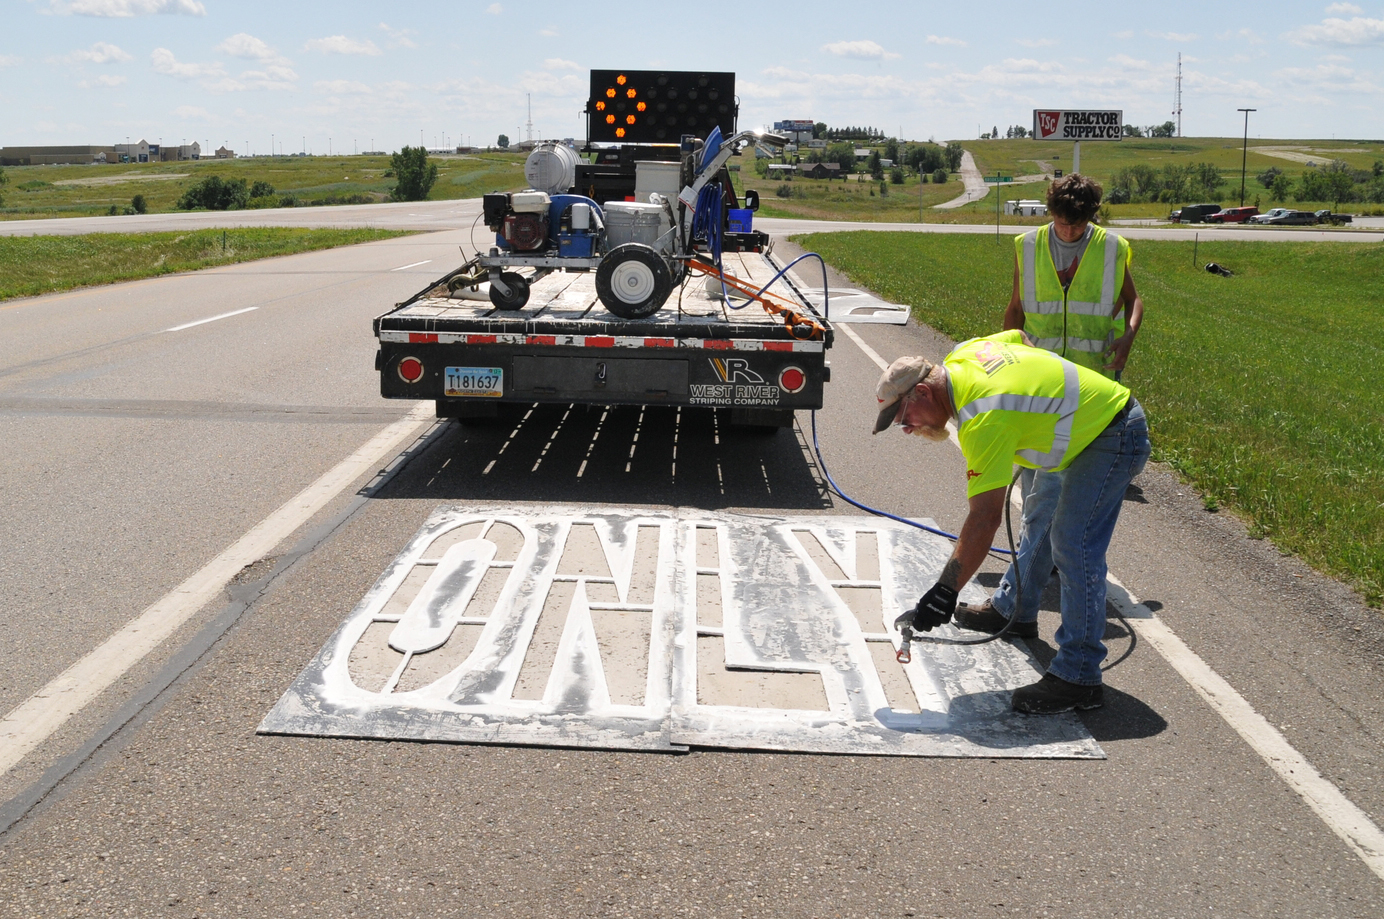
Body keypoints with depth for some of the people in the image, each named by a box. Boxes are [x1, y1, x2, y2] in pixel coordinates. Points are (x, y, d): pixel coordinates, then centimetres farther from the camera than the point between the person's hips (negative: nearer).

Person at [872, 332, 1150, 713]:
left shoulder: (984, 417, -30)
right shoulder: (962, 355, -4)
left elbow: (985, 518, -33)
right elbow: (1017, 337, 18)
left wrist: (943, 594, -33)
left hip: (1115, 436, -11)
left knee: (1074, 547, -16)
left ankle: (1078, 678, -14)